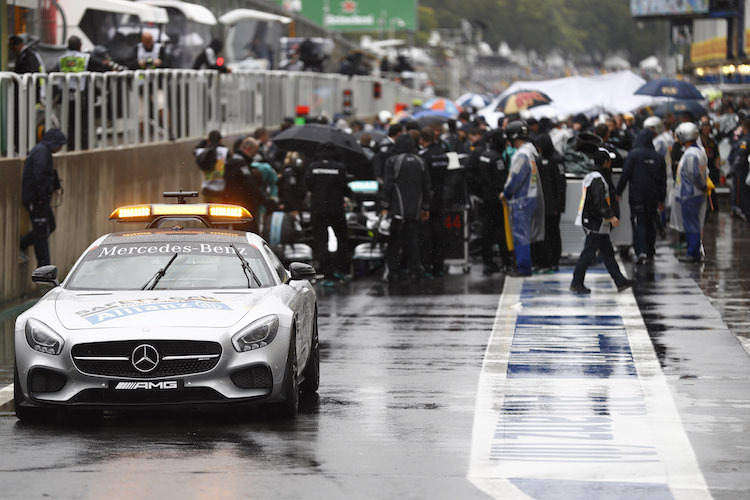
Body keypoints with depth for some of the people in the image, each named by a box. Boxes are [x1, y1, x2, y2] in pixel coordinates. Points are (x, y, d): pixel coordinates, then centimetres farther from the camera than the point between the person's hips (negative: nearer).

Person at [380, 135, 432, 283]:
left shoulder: (393, 161, -6)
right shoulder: (420, 162, 9)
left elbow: (387, 186, -9)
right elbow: (427, 187, 12)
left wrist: (384, 207, -6)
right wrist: (425, 208, 20)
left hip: (397, 209, -4)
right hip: (415, 210, 4)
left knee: (394, 242, -2)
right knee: (413, 241, 9)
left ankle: (392, 272, -5)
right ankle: (415, 270, 7)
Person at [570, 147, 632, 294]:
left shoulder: (589, 176, 14)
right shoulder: (597, 179, -18)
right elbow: (600, 201, -25)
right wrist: (611, 216, -24)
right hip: (595, 223, -11)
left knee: (608, 253, 12)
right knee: (588, 254, -5)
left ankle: (620, 282, 16)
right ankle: (576, 284, -1)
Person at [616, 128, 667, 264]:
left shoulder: (633, 155, -8)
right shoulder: (658, 157, 5)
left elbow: (625, 174, -9)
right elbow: (663, 180, 11)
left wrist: (619, 191, 2)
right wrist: (661, 199, 19)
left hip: (637, 196, -4)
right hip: (653, 197, 4)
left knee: (638, 223, -5)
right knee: (650, 224, 16)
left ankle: (641, 252, -22)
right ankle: (650, 253, 22)